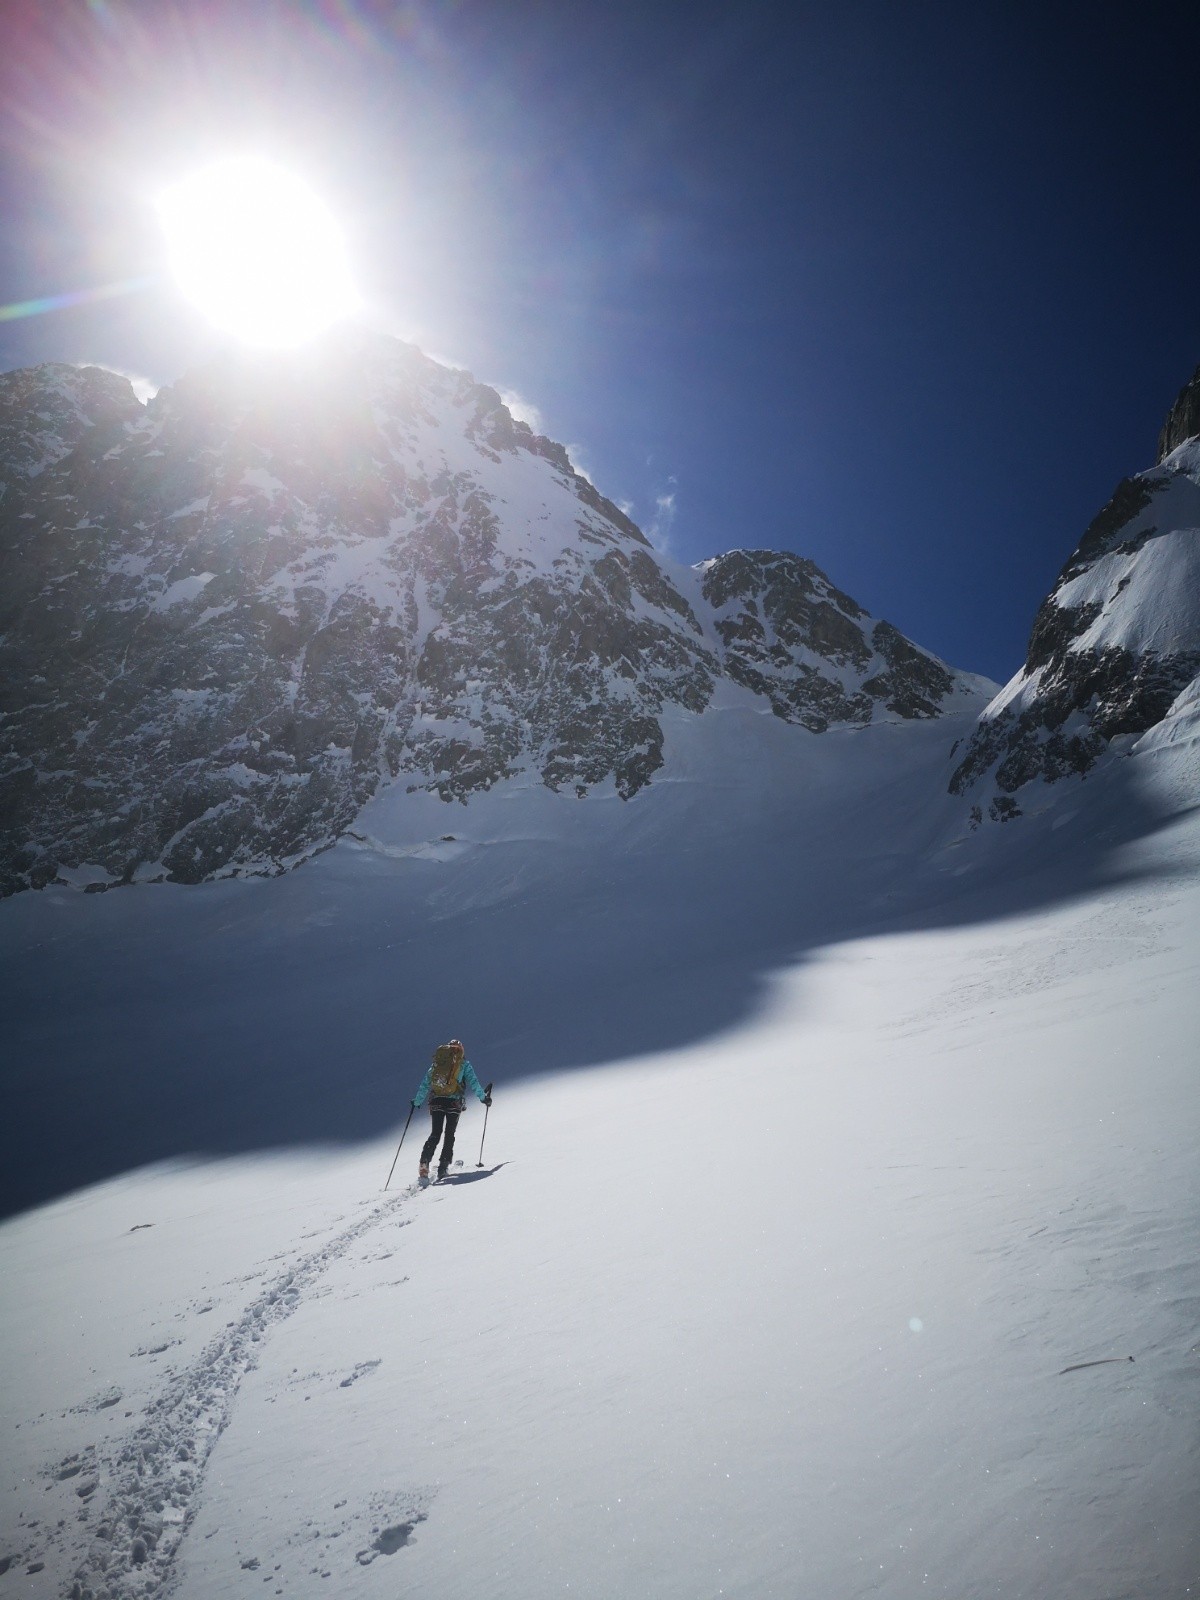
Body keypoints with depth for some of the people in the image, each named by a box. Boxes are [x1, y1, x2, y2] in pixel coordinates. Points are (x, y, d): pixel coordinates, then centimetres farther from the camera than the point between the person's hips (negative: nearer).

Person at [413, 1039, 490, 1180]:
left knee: (435, 1134, 7)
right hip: (454, 1102, -2)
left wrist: (417, 1102, 24)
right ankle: (443, 1165, -4)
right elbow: (473, 1082, 2)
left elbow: (424, 1085, 18)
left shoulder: (435, 1063, 17)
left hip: (436, 1101, 2)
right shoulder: (463, 1064, 9)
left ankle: (424, 1162, -11)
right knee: (449, 1135, 7)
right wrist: (483, 1097, 9)